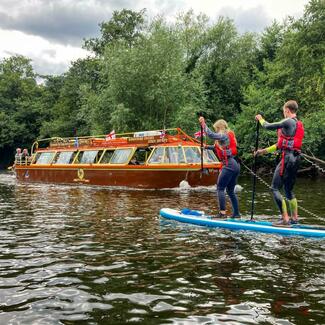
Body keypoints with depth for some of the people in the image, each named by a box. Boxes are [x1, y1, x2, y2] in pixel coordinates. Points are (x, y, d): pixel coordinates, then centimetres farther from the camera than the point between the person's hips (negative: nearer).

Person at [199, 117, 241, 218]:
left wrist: (203, 123, -12)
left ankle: (222, 212, -10)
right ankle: (236, 213, 16)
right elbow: (218, 148, 29)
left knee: (220, 188, -6)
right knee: (231, 190, 14)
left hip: (229, 165, -10)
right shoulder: (228, 136, 20)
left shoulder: (223, 136, -8)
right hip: (235, 165, 10)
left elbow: (211, 134, -22)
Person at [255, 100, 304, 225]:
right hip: (295, 158, 9)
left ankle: (285, 218, -9)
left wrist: (260, 119, 14)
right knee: (289, 189, 17)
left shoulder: (288, 122, -11)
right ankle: (294, 218, 21)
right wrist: (264, 151, 25)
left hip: (287, 157, -9)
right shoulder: (298, 124, 20)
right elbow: (281, 144, 23)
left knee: (275, 188, -6)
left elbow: (268, 126, -8)